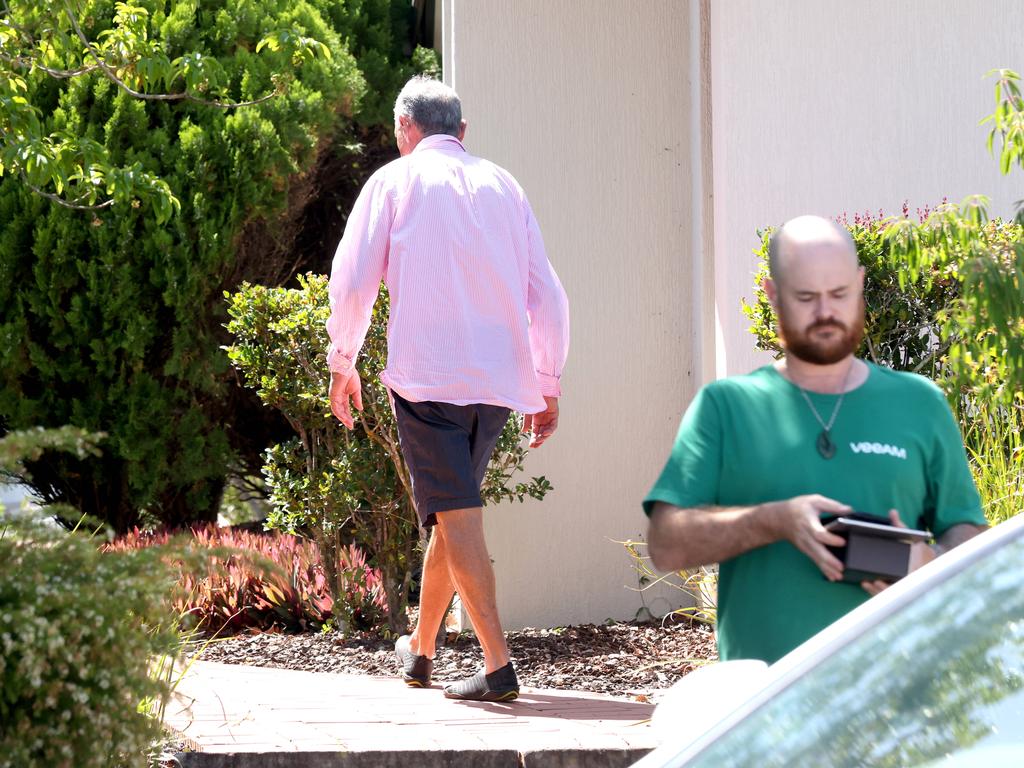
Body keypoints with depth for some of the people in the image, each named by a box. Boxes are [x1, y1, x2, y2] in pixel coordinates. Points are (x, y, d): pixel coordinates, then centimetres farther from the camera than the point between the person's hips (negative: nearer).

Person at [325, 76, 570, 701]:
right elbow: (548, 294, 12)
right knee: (453, 511, 18)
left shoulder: (395, 180, 4)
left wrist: (342, 361, 13)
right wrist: (549, 384, 18)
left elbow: (352, 280, 0)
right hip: (500, 378, 5)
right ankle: (420, 649, 30)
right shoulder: (503, 186, 14)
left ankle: (499, 665, -17)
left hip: (426, 372, -5)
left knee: (456, 514, -8)